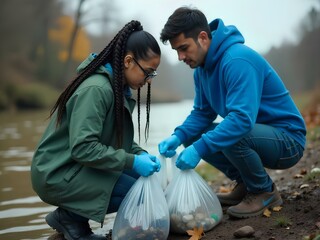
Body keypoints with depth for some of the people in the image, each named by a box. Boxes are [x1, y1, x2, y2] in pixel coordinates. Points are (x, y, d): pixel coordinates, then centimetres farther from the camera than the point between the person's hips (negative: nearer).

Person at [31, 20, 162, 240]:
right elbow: (83, 147, -28)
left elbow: (118, 137, 10)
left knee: (143, 178, 2)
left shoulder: (119, 87, 5)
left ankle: (75, 212, 7)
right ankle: (69, 216, -1)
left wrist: (140, 154, -8)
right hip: (58, 174, -9)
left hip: (80, 166, 9)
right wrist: (132, 161, -24)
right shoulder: (96, 89, -23)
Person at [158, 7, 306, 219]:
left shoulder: (237, 60, -26)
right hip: (259, 133, 9)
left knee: (231, 137, -35)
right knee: (192, 136, 0)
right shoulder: (202, 67, 2)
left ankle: (265, 191, -7)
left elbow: (243, 118, -36)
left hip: (287, 140, -8)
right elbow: (202, 112, 5)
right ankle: (246, 184, 11)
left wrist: (200, 148, -36)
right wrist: (178, 136, -13)